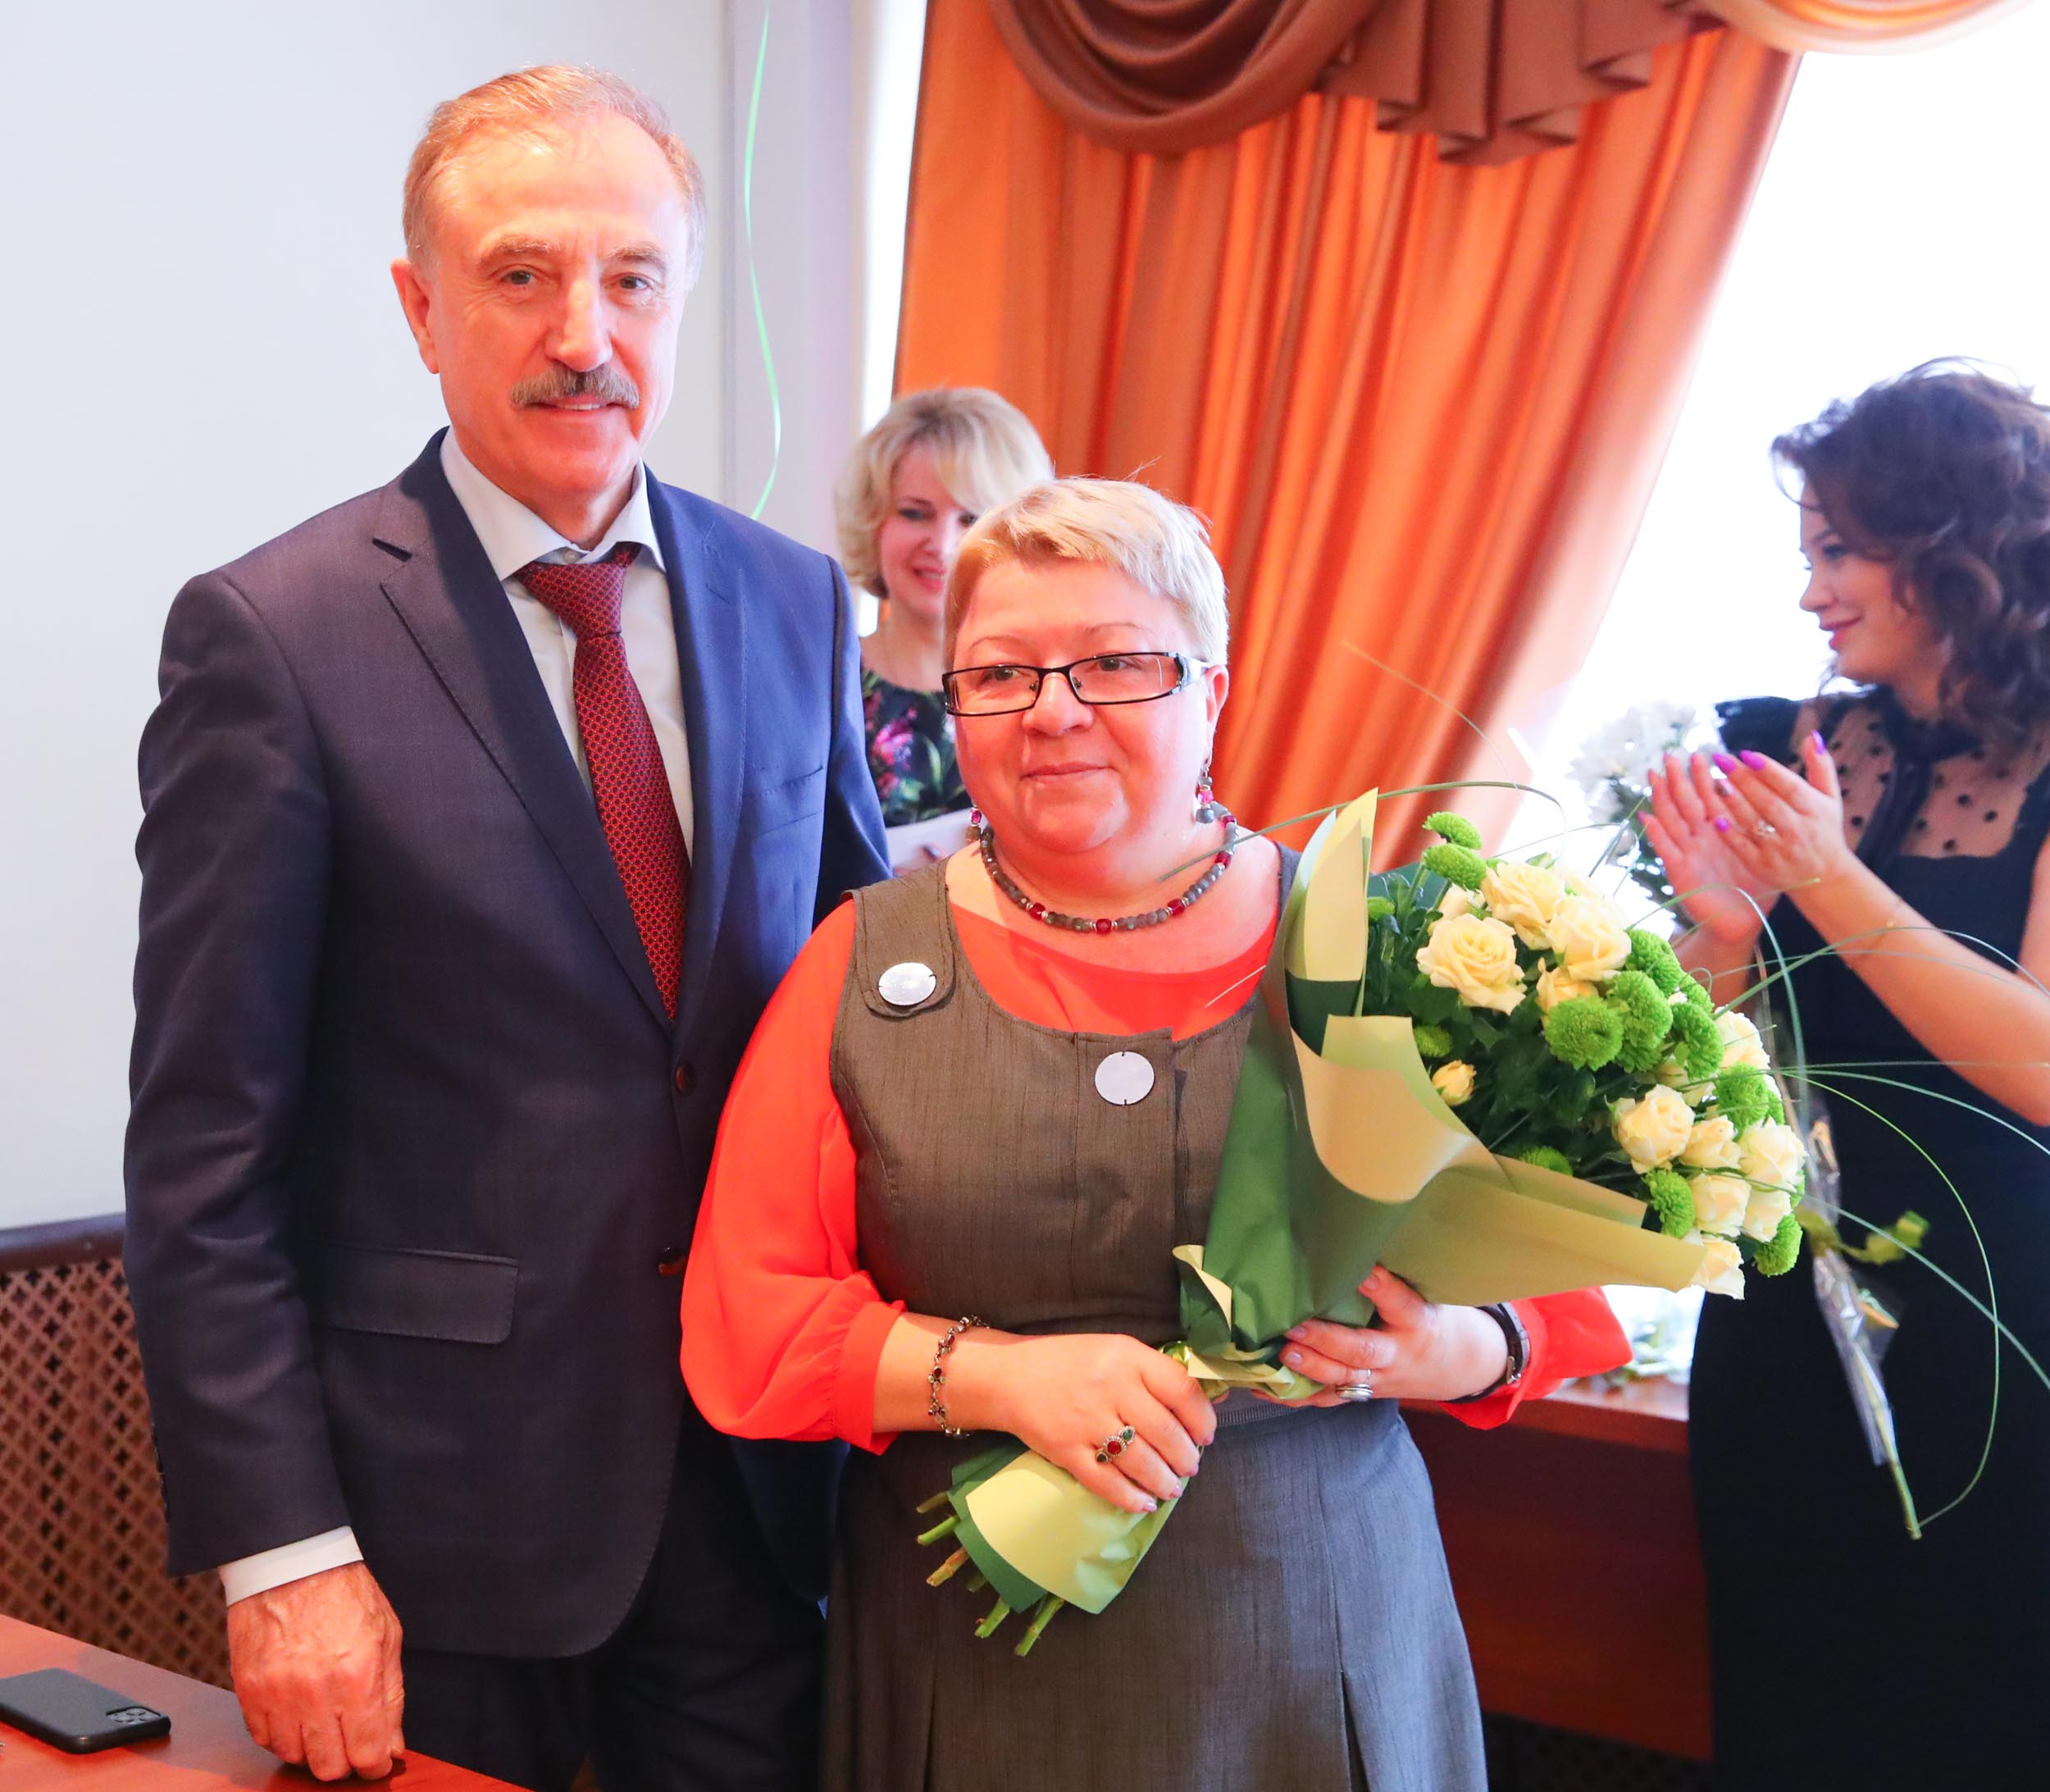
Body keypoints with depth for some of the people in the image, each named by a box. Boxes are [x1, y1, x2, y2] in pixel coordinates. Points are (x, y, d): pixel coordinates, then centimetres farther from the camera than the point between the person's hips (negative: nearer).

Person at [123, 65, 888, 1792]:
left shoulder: (794, 603, 3)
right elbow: (206, 1147, -11)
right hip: (447, 1481, -4)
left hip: (759, 1467, 4)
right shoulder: (274, 634, -11)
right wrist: (279, 1551, -13)